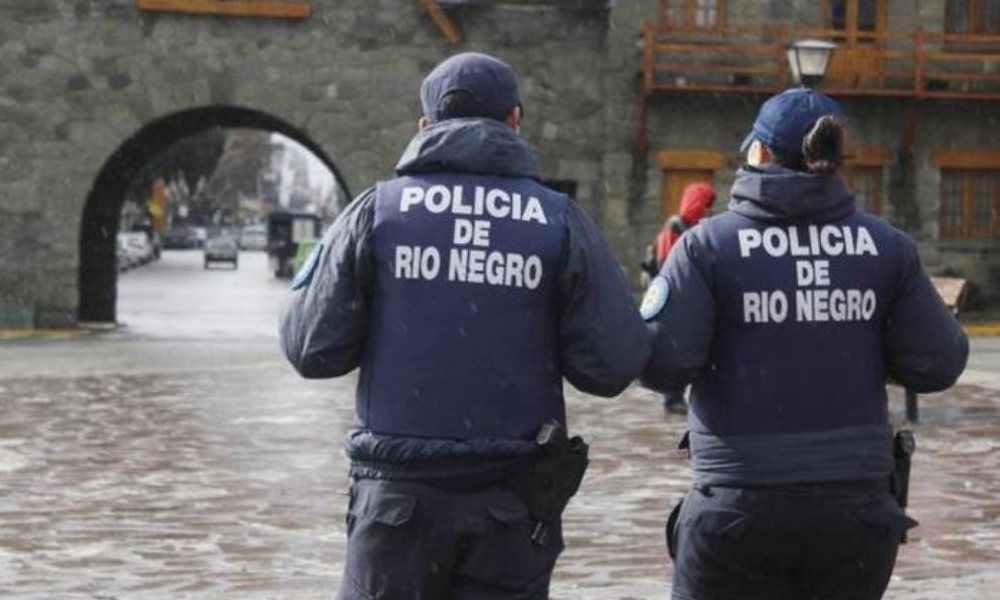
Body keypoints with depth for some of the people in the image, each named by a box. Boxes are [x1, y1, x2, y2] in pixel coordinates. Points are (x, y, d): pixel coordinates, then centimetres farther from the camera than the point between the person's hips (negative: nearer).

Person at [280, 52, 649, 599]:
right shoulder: (560, 221, 0)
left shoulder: (377, 211, -1)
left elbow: (312, 349, -3)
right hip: (512, 508, 0)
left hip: (398, 493, 0)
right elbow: (612, 365, -5)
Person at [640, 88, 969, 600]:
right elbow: (935, 365, 0)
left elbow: (662, 363, -13)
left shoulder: (709, 245, -8)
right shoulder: (885, 247, 1)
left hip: (739, 510, -3)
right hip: (856, 505, 3)